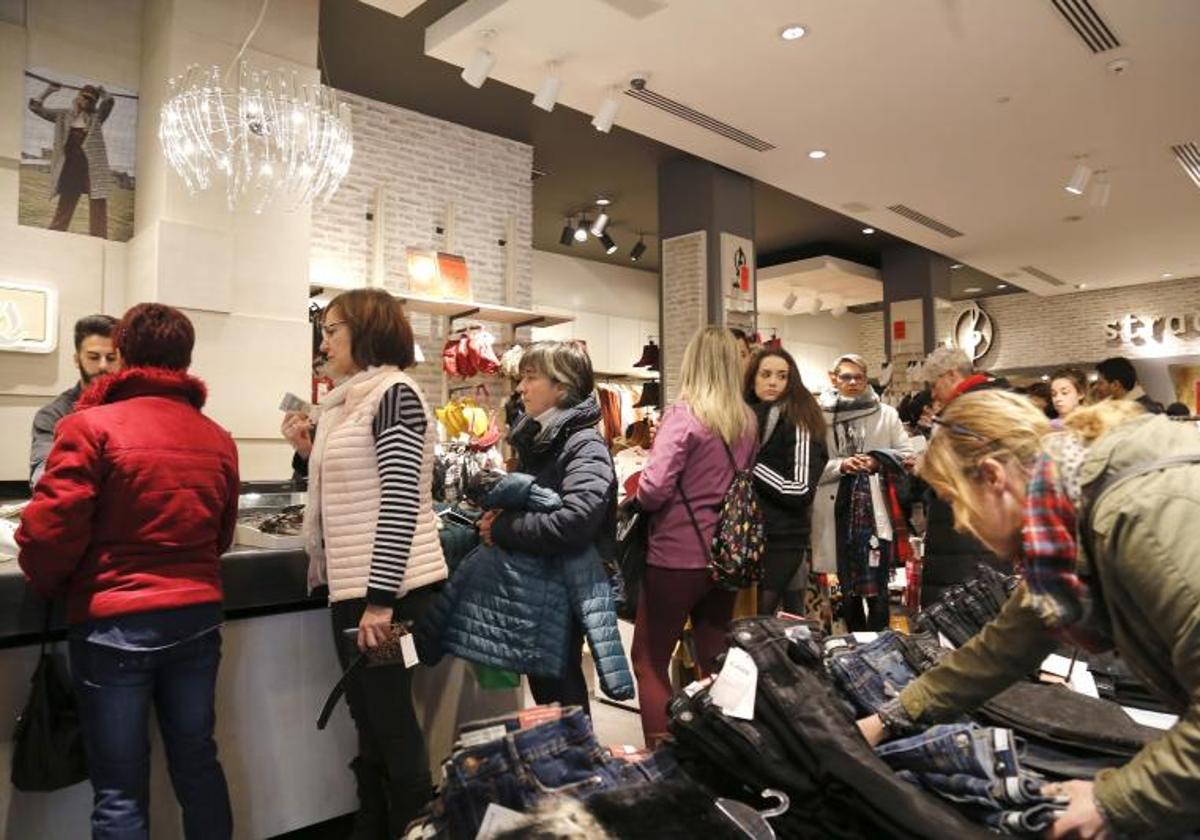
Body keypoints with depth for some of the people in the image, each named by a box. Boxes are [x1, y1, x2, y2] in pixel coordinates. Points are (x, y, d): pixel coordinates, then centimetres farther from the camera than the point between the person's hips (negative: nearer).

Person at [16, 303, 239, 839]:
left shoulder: (90, 426, -10)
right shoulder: (218, 439, 5)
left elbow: (49, 528, -13)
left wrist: (46, 585, 7)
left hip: (114, 623, -4)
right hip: (198, 616, 4)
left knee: (120, 789, 8)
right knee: (198, 764, 18)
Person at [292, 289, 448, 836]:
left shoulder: (394, 392, -12)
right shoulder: (352, 400, 16)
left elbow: (400, 500, -20)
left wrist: (379, 599, -22)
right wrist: (310, 449, 9)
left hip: (385, 586, -9)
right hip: (352, 585, 9)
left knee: (391, 723, 1)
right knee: (370, 724, 17)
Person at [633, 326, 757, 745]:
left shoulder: (683, 415, -15)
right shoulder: (747, 420, 4)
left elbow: (653, 488, -21)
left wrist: (635, 496, -1)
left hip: (677, 555, -6)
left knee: (649, 661, 9)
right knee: (716, 661, 17)